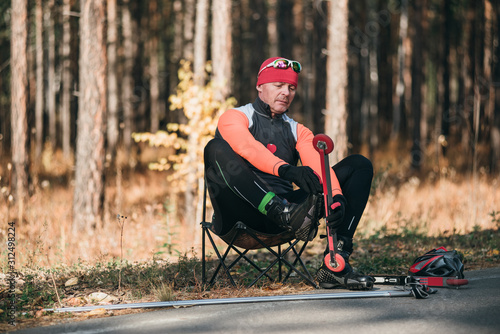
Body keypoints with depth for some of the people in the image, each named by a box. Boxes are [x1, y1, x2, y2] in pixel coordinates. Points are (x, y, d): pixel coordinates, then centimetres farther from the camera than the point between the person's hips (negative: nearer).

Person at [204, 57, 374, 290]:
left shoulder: (298, 132, 22)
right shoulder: (234, 118, 6)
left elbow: (319, 166, 1)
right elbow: (248, 148, -19)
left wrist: (336, 198, -21)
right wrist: (286, 169, -37)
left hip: (286, 204, 5)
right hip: (244, 213, -5)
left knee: (359, 165, -3)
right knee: (217, 148, -29)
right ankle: (286, 213, -49)